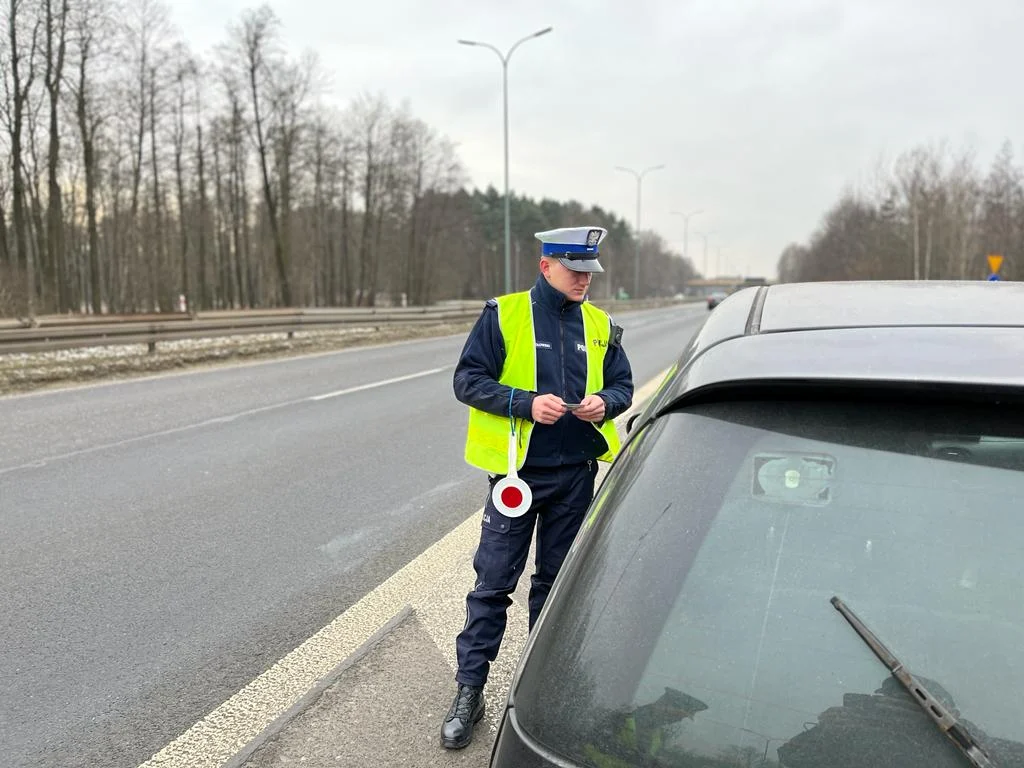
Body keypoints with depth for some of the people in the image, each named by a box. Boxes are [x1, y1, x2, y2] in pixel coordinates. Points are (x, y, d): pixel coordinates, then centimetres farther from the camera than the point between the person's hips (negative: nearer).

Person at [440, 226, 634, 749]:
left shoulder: (600, 326, 6)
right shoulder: (504, 315, -6)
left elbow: (623, 386, 12)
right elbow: (467, 379, -8)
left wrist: (604, 402, -11)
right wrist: (525, 402, -21)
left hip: (576, 473, 4)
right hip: (519, 470, -3)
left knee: (556, 580, 16)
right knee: (493, 583, 1)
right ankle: (470, 691, 14)